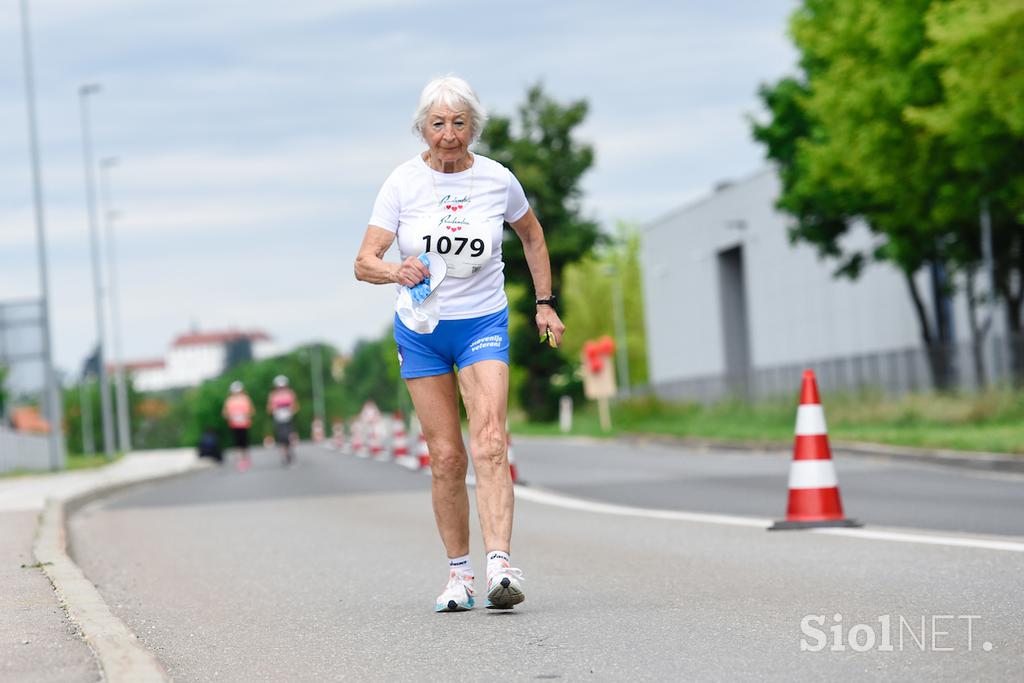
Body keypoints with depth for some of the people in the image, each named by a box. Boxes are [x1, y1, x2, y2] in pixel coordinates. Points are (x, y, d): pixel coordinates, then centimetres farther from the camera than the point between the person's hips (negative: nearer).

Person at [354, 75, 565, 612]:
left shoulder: (498, 180, -3)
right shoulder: (402, 182, -6)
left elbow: (531, 234, 17)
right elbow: (364, 262, -11)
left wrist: (545, 303, 16)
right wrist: (397, 271, -33)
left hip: (483, 324, -1)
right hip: (420, 330, 1)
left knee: (489, 442, -20)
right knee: (445, 457, 0)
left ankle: (500, 565, -30)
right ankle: (459, 572, 12)